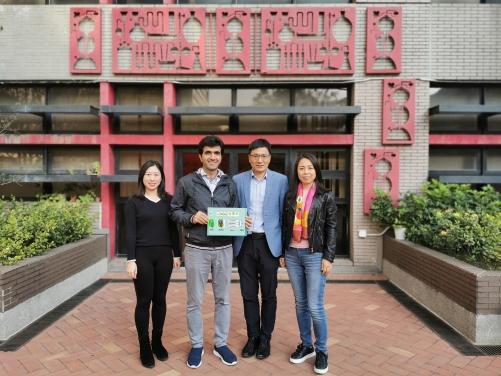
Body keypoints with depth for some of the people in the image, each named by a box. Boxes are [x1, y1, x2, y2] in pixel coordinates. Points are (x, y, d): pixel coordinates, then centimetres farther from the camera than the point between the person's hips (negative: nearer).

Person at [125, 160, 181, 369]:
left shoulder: (168, 200, 6)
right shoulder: (134, 202, -1)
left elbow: (173, 229, 9)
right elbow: (130, 233, -5)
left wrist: (177, 254, 8)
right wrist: (131, 259, -11)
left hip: (164, 255, 3)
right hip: (142, 256, -3)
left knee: (160, 299, 11)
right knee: (144, 301, 5)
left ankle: (157, 341, 26)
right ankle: (144, 346, 19)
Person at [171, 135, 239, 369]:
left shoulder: (230, 184, 7)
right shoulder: (186, 182, -1)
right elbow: (175, 211, 2)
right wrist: (191, 218, -16)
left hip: (224, 249, 3)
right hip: (196, 249, -2)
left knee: (223, 299, 12)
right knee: (194, 301, 9)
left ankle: (220, 344, 29)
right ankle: (196, 345, 27)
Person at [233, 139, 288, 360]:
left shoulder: (281, 180, 0)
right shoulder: (238, 180, 3)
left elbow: (284, 214, 1)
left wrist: (284, 246, -2)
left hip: (269, 243, -1)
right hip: (245, 243, 1)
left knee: (269, 294, 10)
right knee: (248, 294, 11)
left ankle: (265, 338, 28)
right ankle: (252, 336, 29)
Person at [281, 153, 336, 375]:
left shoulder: (326, 197, -1)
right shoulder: (290, 196, 7)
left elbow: (331, 229, -2)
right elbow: (285, 226, 10)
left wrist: (328, 257, -8)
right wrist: (282, 253, 8)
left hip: (315, 255, -3)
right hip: (292, 254, 4)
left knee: (315, 306, -2)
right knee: (300, 303, 12)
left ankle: (321, 351, 16)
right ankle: (306, 345, 28)